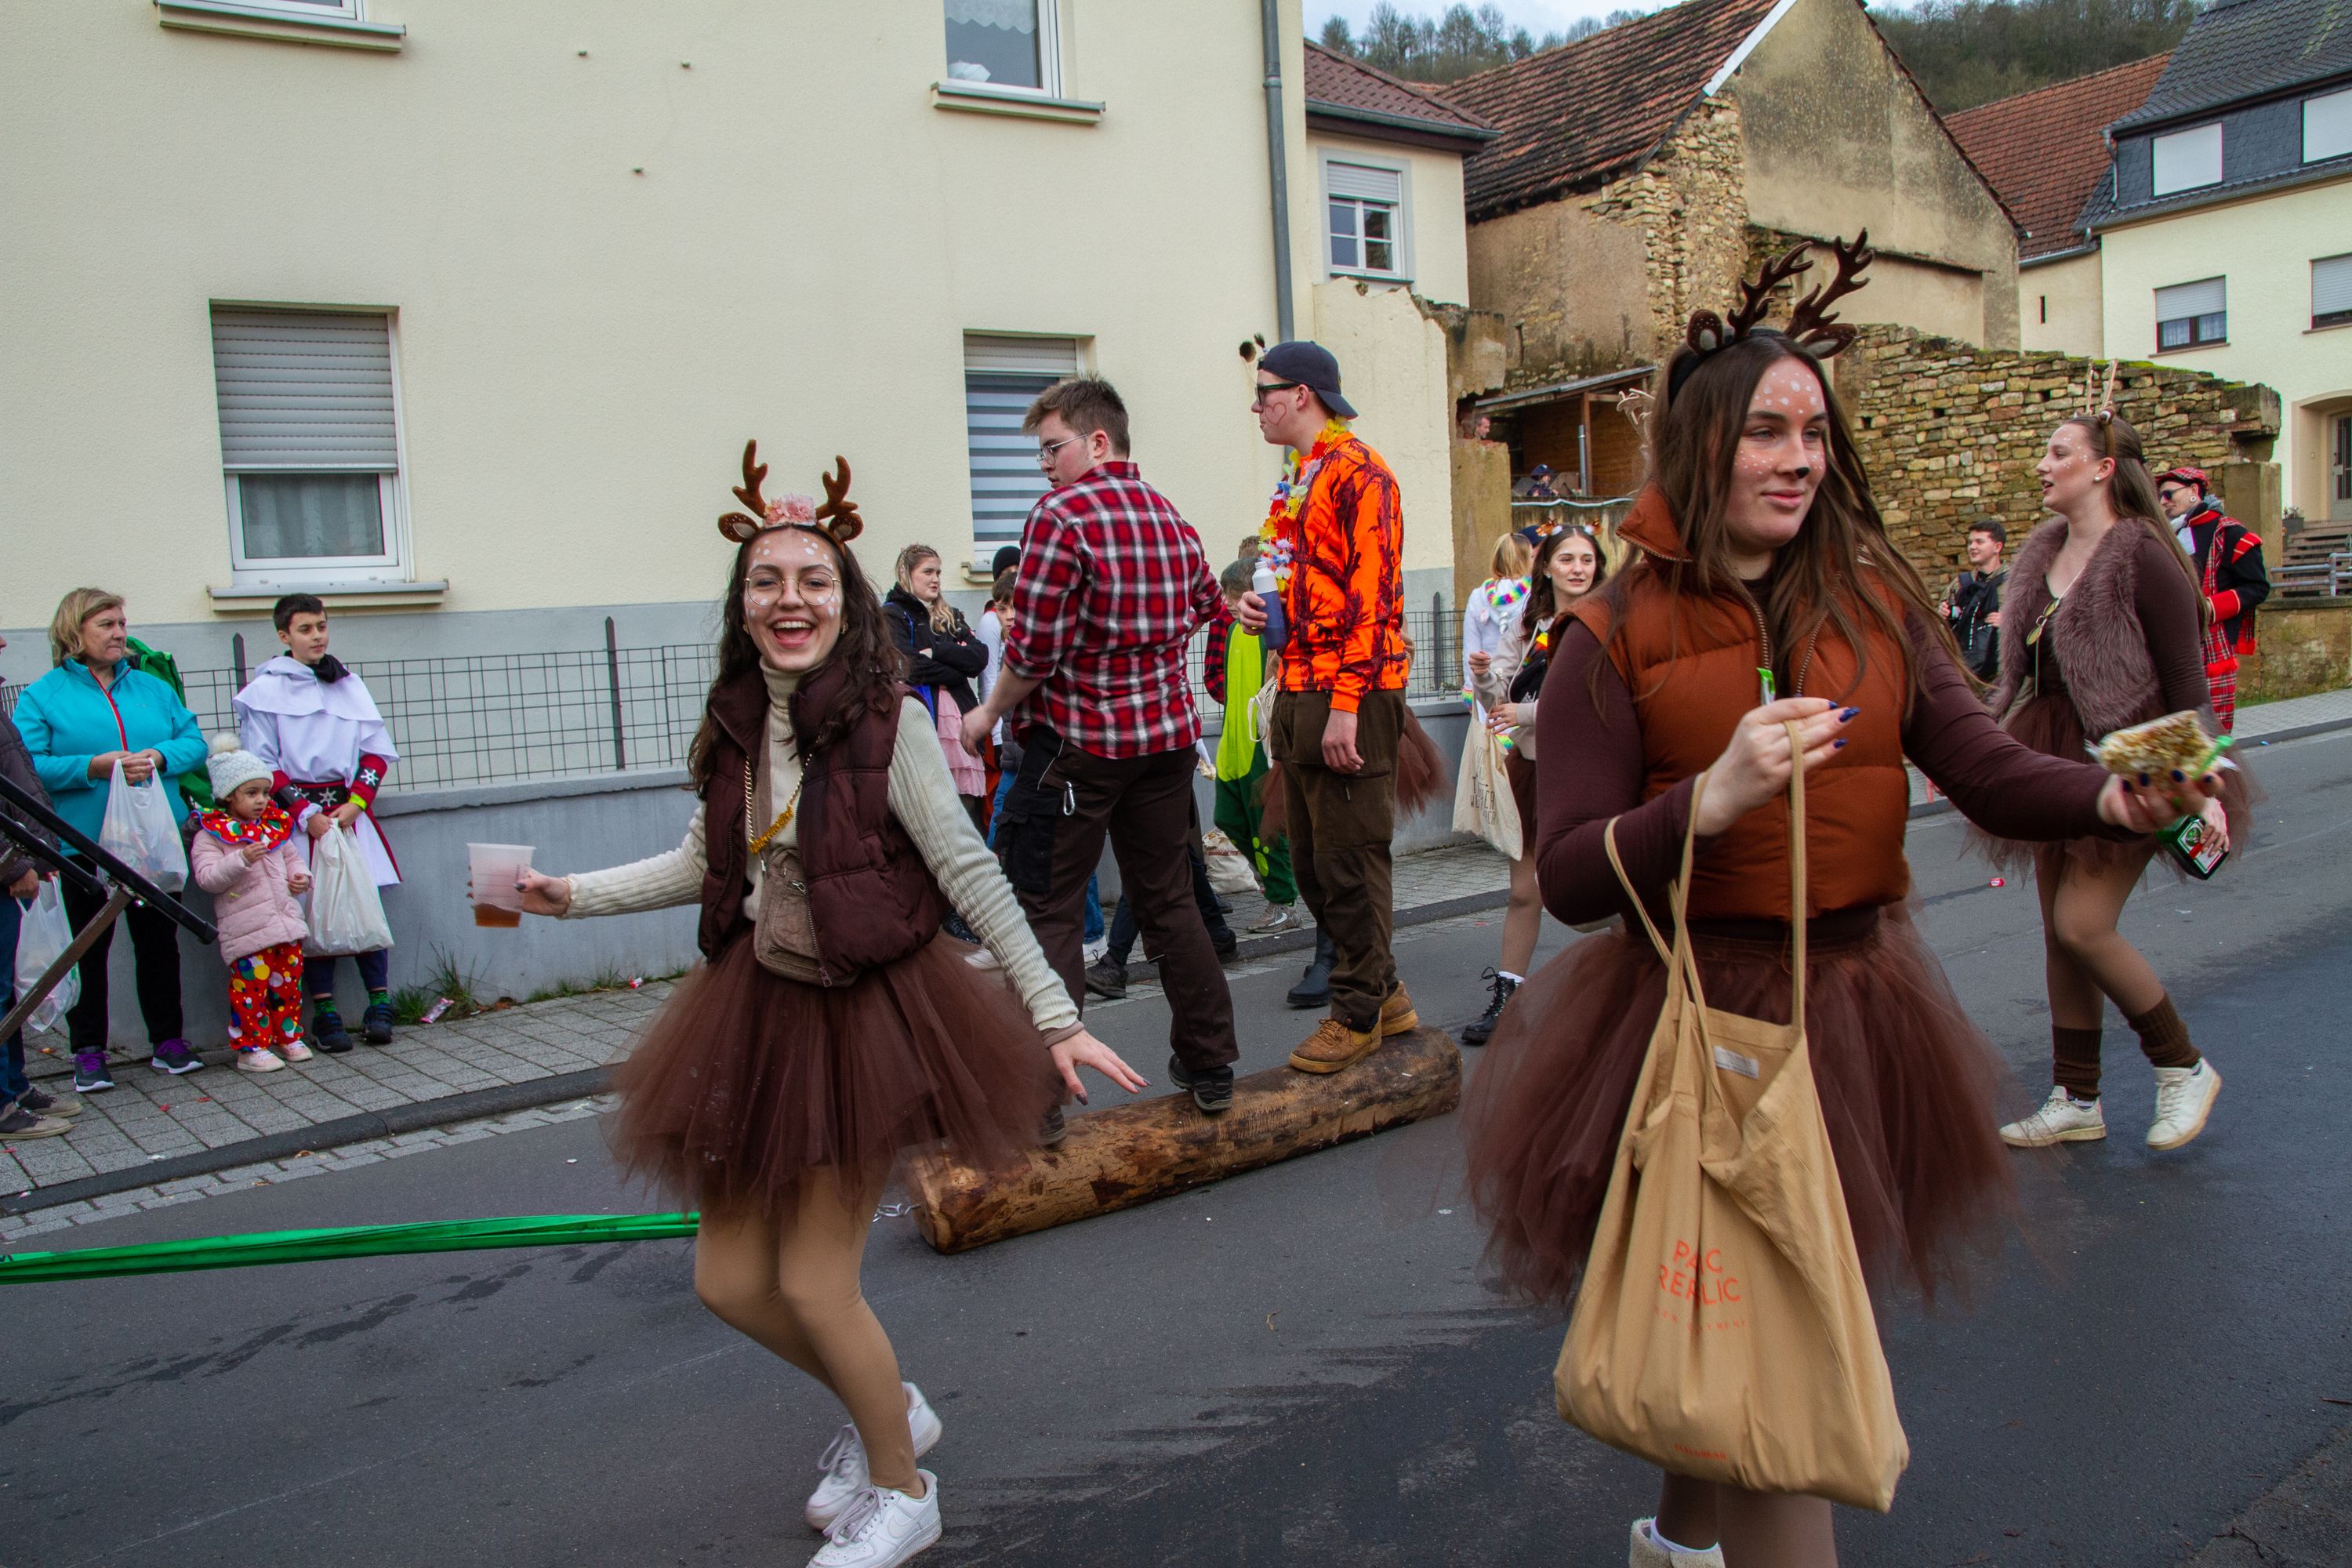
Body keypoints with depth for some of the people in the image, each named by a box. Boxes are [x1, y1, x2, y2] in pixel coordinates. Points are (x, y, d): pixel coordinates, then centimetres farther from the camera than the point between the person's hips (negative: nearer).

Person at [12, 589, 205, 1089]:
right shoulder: (41, 696, 1)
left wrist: (160, 757, -12)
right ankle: (88, 1052, 12)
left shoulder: (151, 687, 13)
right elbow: (26, 765, -9)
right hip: (84, 843, -3)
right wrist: (91, 768, -20)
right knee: (88, 948, 3)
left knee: (159, 941, 10)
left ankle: (168, 1040, 20)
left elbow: (194, 741, 7)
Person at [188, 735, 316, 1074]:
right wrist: (242, 859, -28)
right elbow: (207, 877, -16)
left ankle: (289, 1037, 25)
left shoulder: (276, 826, 12)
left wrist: (301, 876, 4)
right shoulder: (210, 835, -6)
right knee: (251, 986, -4)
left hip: (286, 921, 6)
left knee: (288, 982, 12)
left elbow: (293, 856, 25)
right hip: (245, 930, -6)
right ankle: (252, 1048, 5)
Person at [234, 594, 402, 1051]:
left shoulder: (349, 683, 14)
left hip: (351, 809, 3)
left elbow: (376, 751, 11)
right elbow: (263, 766, -2)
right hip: (298, 813, -3)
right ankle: (325, 1013, 0)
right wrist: (306, 814, -10)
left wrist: (355, 803, -3)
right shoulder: (265, 689, 3)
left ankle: (379, 1003, 0)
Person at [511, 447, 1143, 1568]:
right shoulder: (738, 727, 3)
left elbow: (971, 874, -15)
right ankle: (885, 1410, 41)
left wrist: (1055, 1017, -16)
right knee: (730, 1281, 12)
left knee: (814, 1283, 1)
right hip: (756, 1008, 7)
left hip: (864, 1014, -7)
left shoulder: (887, 721, -16)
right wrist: (576, 895, 10)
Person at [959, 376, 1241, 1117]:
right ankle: (1209, 1064, 23)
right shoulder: (1171, 517, 9)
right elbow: (1206, 609, 23)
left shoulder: (1062, 514, -14)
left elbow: (1034, 647, -16)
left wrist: (991, 712, -2)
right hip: (1167, 729, 7)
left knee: (1046, 911, 0)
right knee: (1169, 902, 16)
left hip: (1077, 738, -7)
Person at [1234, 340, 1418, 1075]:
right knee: (1311, 862, 13)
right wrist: (1261, 604, 9)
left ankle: (1358, 1015, 11)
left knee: (1350, 861, -2)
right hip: (1299, 690, 10)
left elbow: (1372, 594, -18)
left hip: (1351, 698, -10)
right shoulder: (1296, 479, 20)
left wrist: (1345, 706, -22)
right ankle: (1384, 993, 26)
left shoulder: (1357, 471, -10)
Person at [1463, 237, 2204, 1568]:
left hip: (1855, 1004, 5)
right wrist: (1708, 801, -25)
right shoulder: (1616, 639, -7)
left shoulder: (1880, 601, 5)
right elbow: (1568, 877, -10)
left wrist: (2113, 799, -25)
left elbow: (1985, 767, -6)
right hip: (1692, 1020, -4)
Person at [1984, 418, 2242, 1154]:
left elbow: (2185, 678, -14)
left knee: (2082, 923, -12)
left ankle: (2184, 1067, 11)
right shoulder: (2042, 553, 9)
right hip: (2056, 759, 8)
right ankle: (2075, 1101, 19)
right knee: (2058, 931, 9)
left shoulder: (2143, 556, -13)